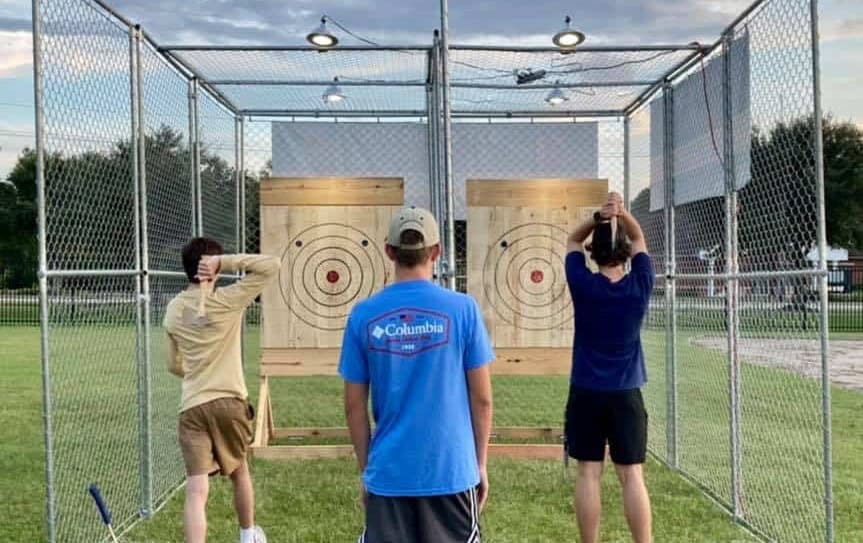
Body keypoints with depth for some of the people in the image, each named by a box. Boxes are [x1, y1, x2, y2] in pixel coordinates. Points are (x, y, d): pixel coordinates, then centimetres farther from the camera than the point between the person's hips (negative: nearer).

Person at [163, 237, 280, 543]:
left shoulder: (173, 310, 6)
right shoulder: (227, 301, -10)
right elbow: (270, 266, -12)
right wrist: (224, 261, -13)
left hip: (191, 407, 2)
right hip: (229, 403, -2)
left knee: (196, 491, -6)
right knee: (239, 472, 23)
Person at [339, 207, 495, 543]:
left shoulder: (364, 315, -3)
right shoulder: (462, 309, -7)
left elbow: (354, 406, 2)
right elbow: (482, 398, -3)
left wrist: (365, 470, 13)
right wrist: (481, 464, 9)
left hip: (388, 474, 1)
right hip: (452, 471, -1)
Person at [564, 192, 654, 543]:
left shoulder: (583, 285, -9)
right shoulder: (639, 286, -5)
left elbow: (573, 240, 8)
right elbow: (639, 240, 11)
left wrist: (599, 218, -8)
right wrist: (622, 214, -7)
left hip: (586, 393, -1)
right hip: (626, 394, 1)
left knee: (589, 473, 5)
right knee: (632, 475, 5)